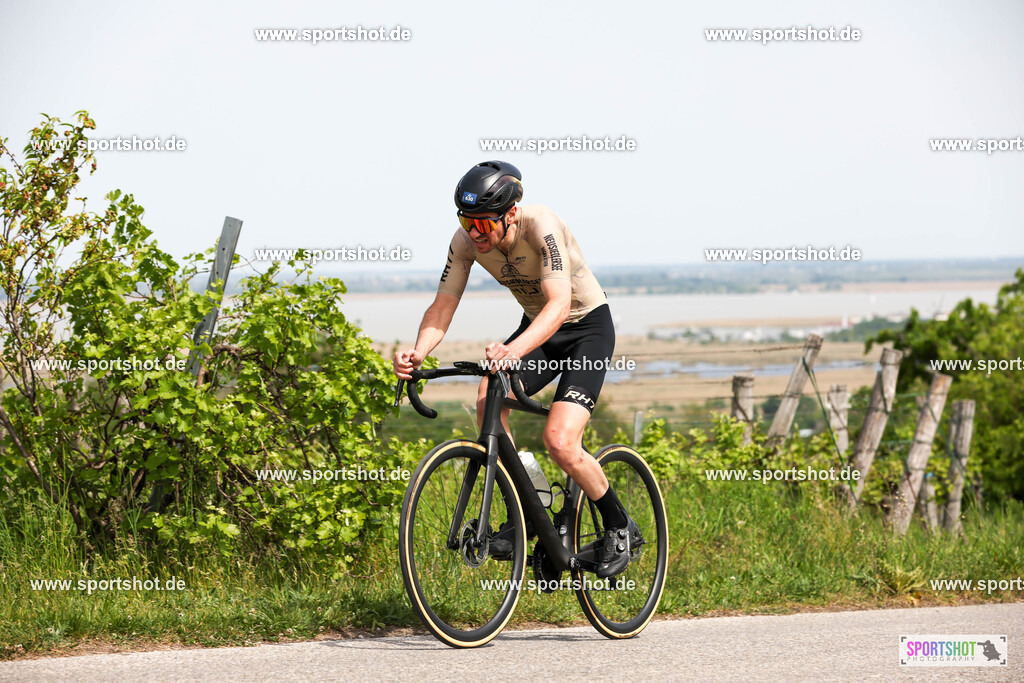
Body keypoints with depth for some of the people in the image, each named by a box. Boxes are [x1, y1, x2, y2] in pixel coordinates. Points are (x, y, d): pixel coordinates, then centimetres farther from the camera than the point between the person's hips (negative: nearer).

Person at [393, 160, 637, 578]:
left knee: (559, 441, -21)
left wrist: (516, 349, -58)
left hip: (588, 327, -6)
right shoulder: (466, 240, -16)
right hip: (537, 326, 6)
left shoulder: (540, 226, -32)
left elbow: (559, 304, -41)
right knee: (489, 400, -22)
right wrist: (418, 352, -33)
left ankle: (619, 526, 4)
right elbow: (443, 306, -12)